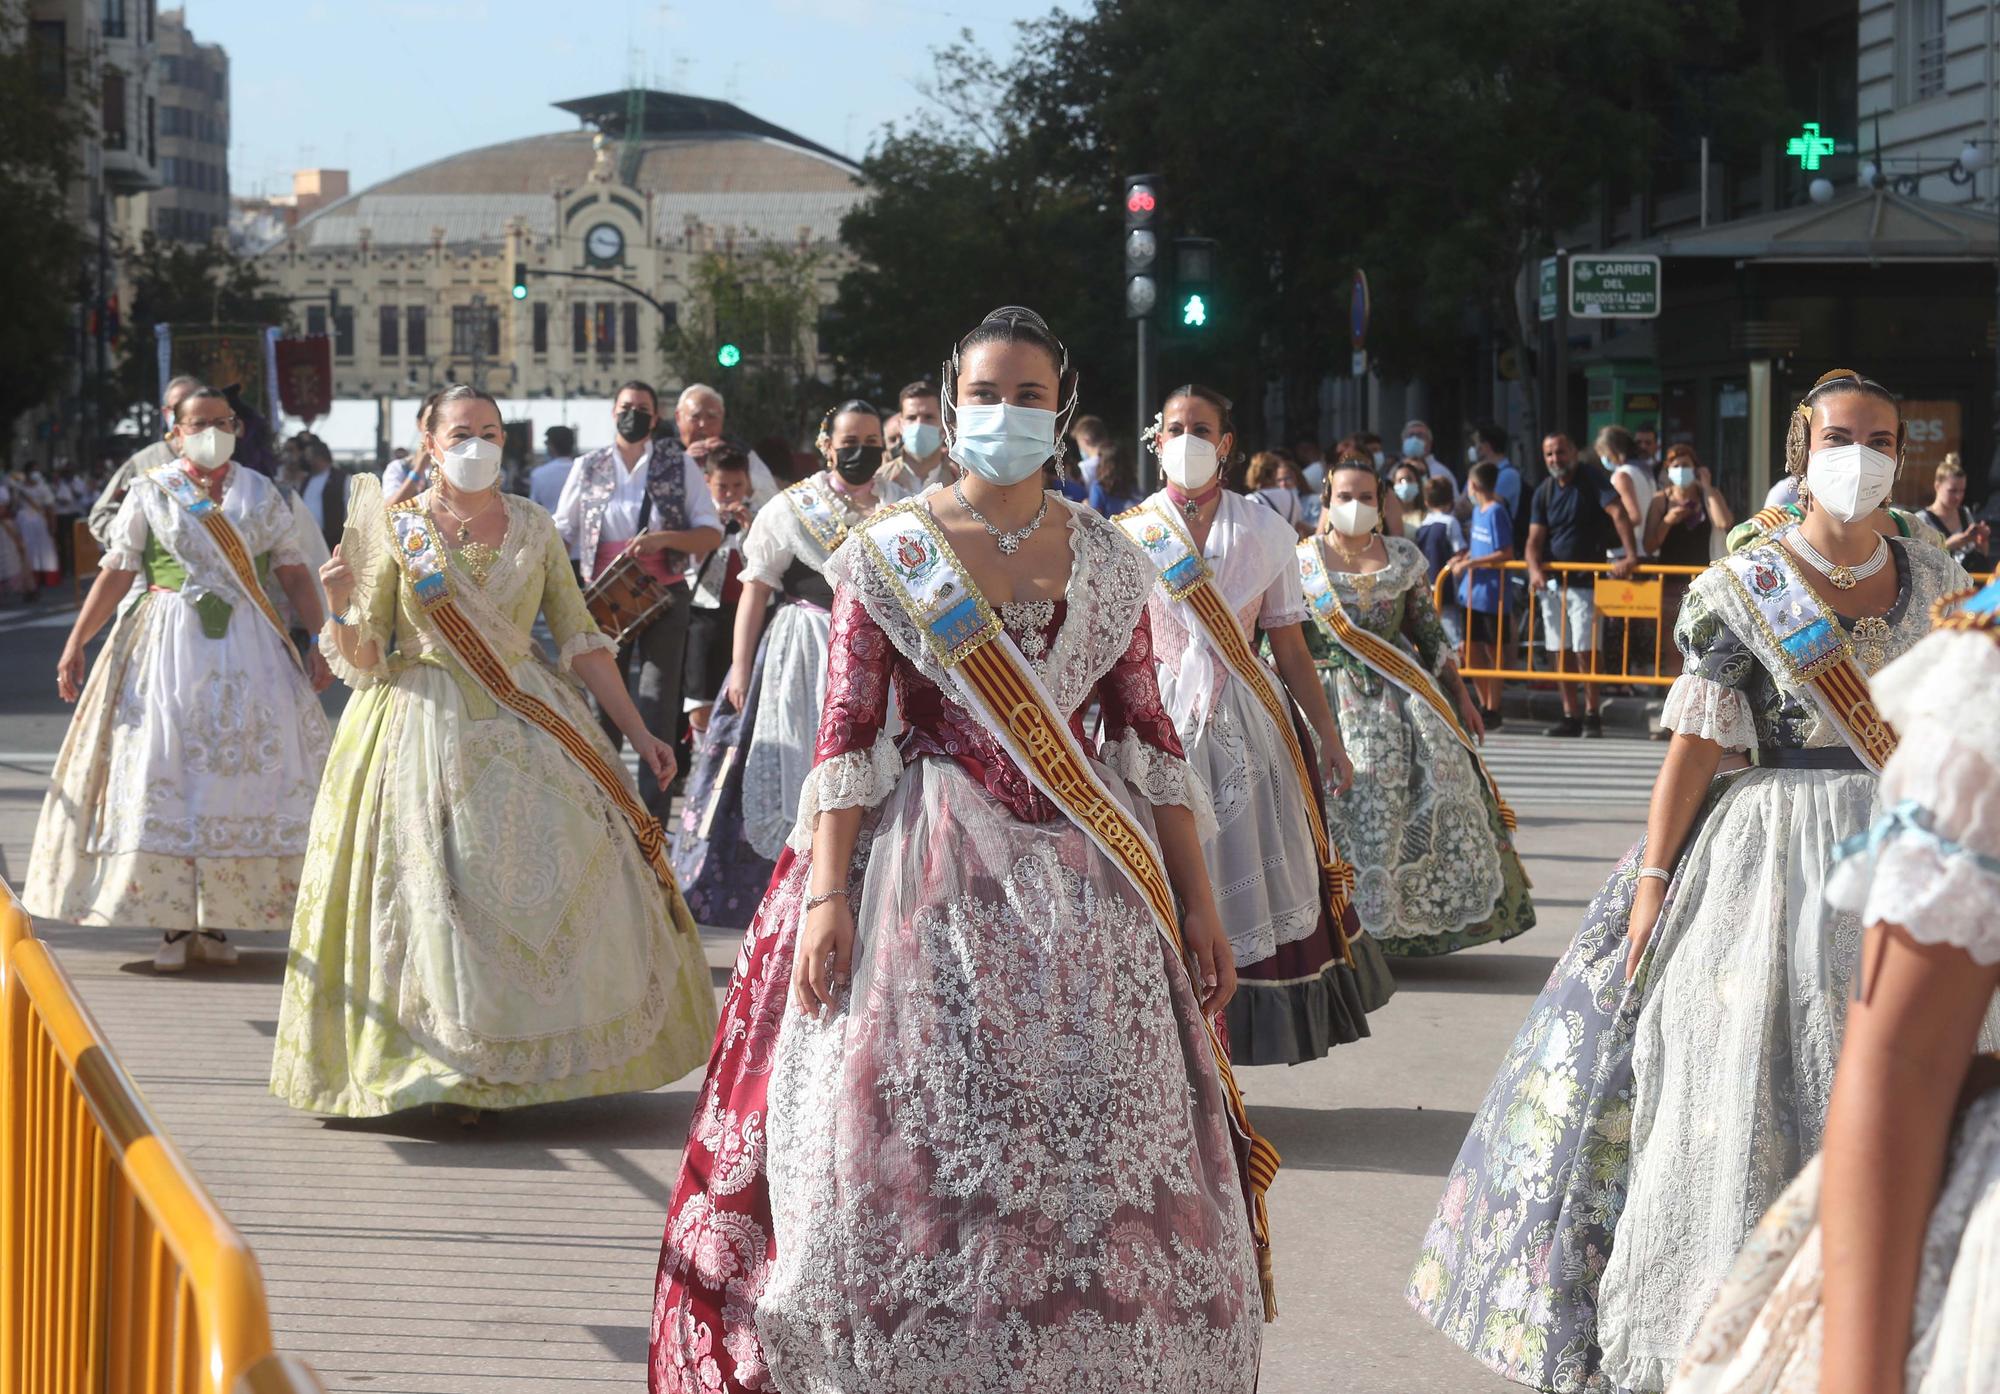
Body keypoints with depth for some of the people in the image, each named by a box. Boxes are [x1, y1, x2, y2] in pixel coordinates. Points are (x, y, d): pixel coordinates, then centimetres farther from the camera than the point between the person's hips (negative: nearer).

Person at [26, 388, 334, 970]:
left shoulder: (260, 493, 9)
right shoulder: (149, 492, 4)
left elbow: (294, 573, 8)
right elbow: (116, 572, 1)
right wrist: (75, 644, -5)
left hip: (246, 651, 2)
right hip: (167, 644, -2)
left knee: (239, 774, -1)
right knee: (163, 774, -5)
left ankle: (217, 921, 7)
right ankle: (171, 924, 0)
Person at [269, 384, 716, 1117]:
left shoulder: (533, 528, 6)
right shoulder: (394, 529, 0)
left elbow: (582, 643, 8)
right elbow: (362, 660, -1)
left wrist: (639, 734, 3)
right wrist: (340, 605, -22)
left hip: (528, 728, 2)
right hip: (426, 729, -2)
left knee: (555, 883, -3)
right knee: (439, 896, -5)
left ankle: (539, 1054, 8)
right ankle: (446, 1069, 4)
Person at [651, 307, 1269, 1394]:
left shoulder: (1107, 561, 8)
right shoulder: (886, 553, 2)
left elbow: (1147, 735, 8)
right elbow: (846, 735, -4)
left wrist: (1198, 902, 4)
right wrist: (825, 896, -13)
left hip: (1085, 879, 2)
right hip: (929, 872, -2)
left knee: (1101, 1159, 0)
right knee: (923, 1142, -5)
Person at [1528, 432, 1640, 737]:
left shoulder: (1591, 478, -8)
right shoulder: (1544, 492, 8)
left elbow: (1617, 513, -20)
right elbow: (1535, 538, 0)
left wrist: (1631, 556, -33)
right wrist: (1535, 569, -21)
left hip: (1585, 581, -6)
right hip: (1551, 580, 6)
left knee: (1585, 649, -10)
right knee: (1560, 651, 6)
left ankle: (1592, 715, -1)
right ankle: (1570, 717, 12)